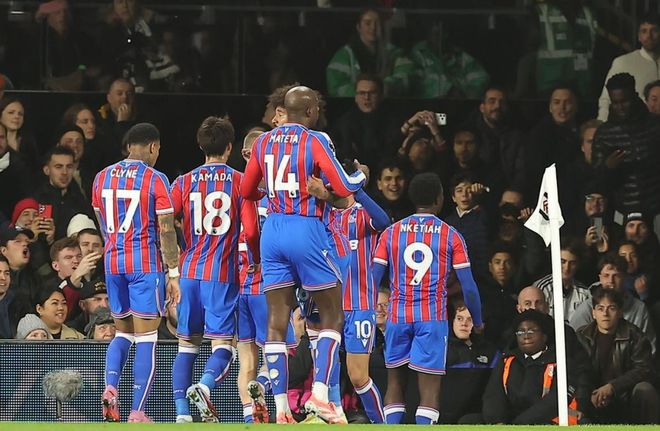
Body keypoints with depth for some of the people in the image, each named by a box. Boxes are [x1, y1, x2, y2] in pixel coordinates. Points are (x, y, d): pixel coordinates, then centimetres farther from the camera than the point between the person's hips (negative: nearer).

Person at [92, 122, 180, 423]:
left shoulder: (102, 178, 8)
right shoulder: (155, 180, -8)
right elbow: (166, 231, -9)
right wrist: (173, 274, -4)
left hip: (113, 262, 5)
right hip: (145, 263, -5)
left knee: (122, 332, 18)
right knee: (146, 339, -1)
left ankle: (110, 387, -6)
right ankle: (137, 413, -5)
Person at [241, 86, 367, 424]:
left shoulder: (264, 142, 8)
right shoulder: (315, 141, -7)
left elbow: (247, 191, 17)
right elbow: (344, 188, -12)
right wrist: (361, 176, 10)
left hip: (272, 231, 5)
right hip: (306, 230, -5)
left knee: (276, 323, 4)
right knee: (332, 316, 7)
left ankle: (281, 406, -1)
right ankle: (319, 393, -7)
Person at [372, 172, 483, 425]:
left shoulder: (391, 232, 7)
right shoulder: (450, 235, 1)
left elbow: (373, 280, 2)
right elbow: (468, 287, -1)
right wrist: (478, 322, 13)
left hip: (397, 316, 3)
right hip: (432, 318, -3)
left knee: (395, 383, 12)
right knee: (429, 389, -4)